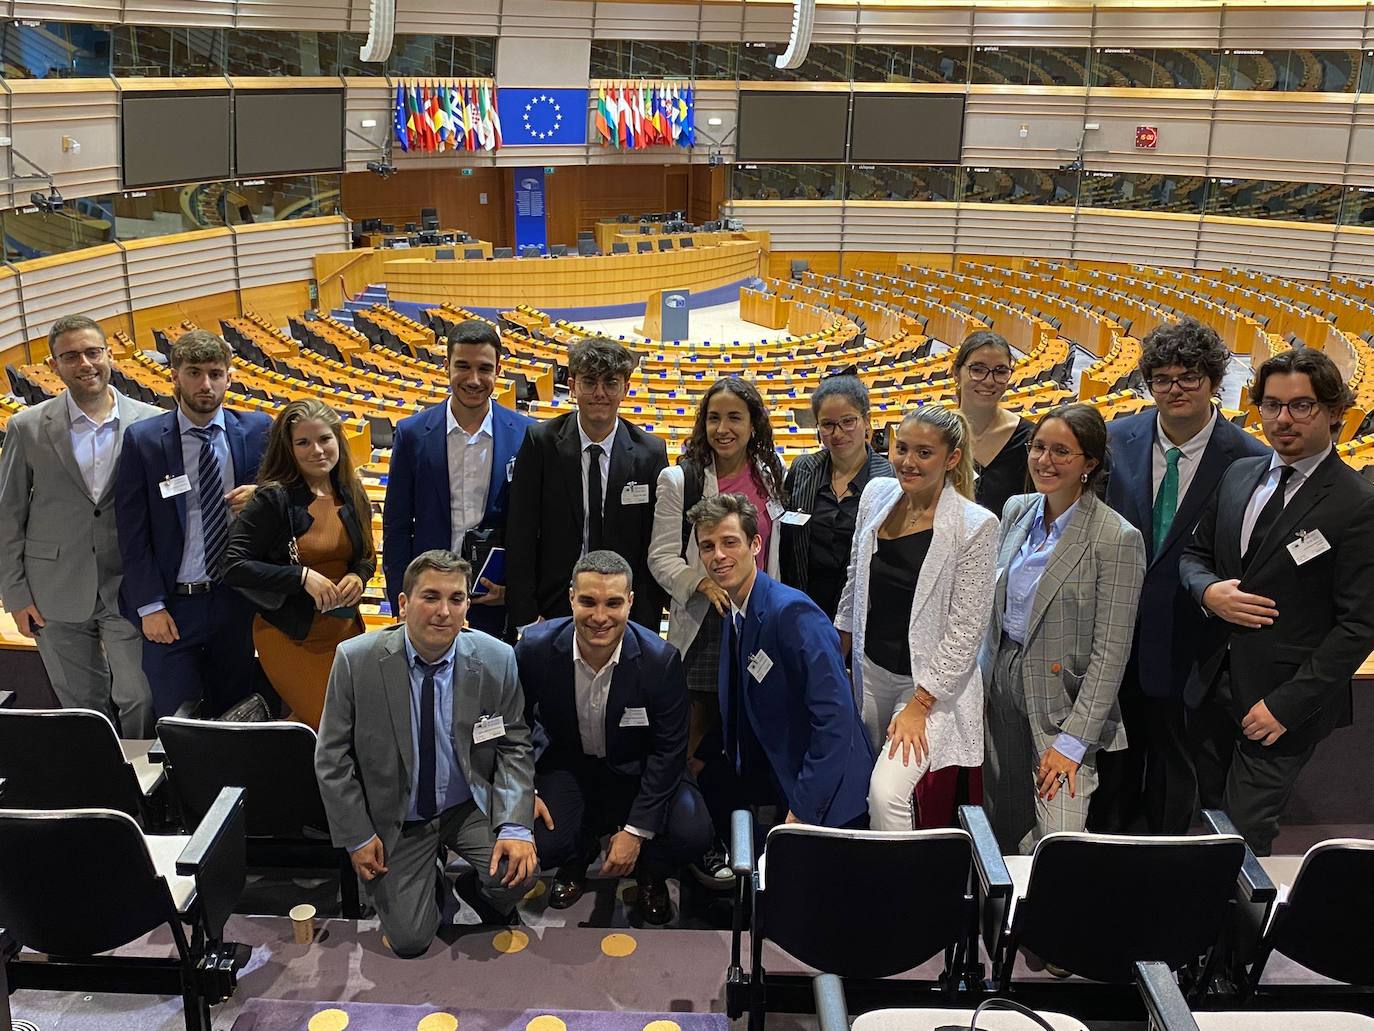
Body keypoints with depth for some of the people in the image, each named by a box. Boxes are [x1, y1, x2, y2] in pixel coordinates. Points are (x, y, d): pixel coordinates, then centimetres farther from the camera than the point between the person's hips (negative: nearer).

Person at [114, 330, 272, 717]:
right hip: (173, 605, -1)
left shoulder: (257, 430, -1)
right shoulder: (142, 439, -5)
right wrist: (150, 607, -8)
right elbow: (133, 533, -4)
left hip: (236, 600, 2)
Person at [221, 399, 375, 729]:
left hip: (346, 630, 6)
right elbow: (234, 566, -18)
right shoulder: (273, 498, -14)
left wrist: (358, 576, -7)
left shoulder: (351, 494, 3)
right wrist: (302, 576, -24)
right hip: (290, 637, -6)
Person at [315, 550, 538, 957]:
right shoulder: (355, 660, -16)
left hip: (471, 806, 1)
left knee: (518, 869, -24)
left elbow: (514, 746, -4)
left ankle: (492, 919, 12)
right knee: (409, 941, -9)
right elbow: (332, 757, -6)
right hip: (396, 819, 0)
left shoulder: (497, 660, -13)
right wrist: (357, 836, -8)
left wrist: (515, 827, -18)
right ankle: (431, 886, 25)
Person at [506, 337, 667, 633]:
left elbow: (654, 550, -1)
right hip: (552, 608, 0)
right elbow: (520, 538, -5)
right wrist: (524, 618, -10)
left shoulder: (650, 453, -3)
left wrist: (644, 629, -6)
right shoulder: (540, 442, -5)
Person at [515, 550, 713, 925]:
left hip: (637, 770, -1)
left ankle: (649, 871, 12)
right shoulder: (535, 648, -20)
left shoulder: (661, 659, -23)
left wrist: (636, 831, -18)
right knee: (539, 843, -26)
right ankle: (580, 853, 13)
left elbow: (668, 750, -15)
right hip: (566, 765, 1)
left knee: (692, 833, -26)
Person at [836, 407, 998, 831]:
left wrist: (919, 704, -15)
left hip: (933, 683, -6)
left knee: (887, 794, -18)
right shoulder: (876, 495, 2)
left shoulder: (975, 526, -15)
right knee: (870, 793, 11)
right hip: (871, 670, 6)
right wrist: (839, 650, 18)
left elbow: (966, 628, -14)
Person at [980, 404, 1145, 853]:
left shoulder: (1117, 539, -14)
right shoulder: (1016, 510, 5)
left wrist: (1073, 740, -17)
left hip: (1062, 702, -5)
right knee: (1002, 835, 14)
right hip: (1001, 687, 6)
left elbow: (1110, 651, -15)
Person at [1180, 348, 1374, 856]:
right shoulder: (1238, 475, 6)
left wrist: (1287, 704, -17)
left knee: (1244, 835, -1)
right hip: (1213, 686, 6)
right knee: (1210, 815, 16)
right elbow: (1194, 553, 16)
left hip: (1285, 699, -6)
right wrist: (1208, 590, -8)